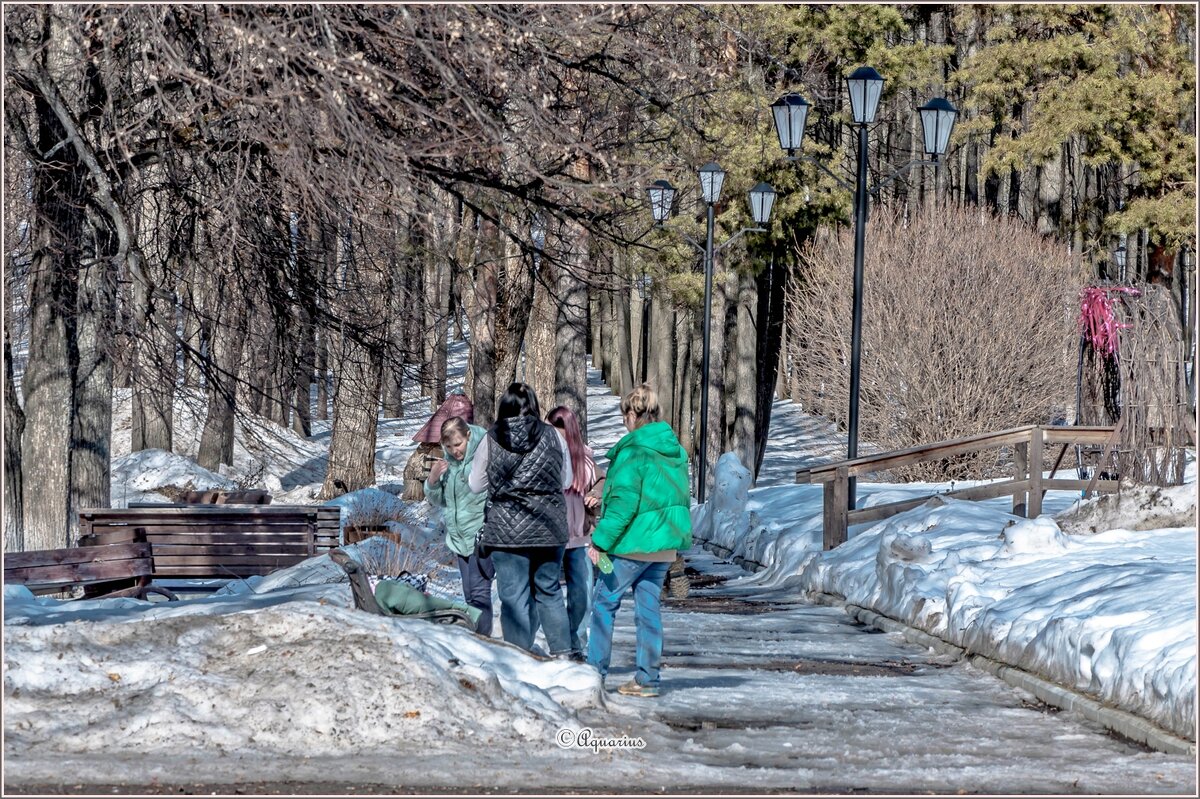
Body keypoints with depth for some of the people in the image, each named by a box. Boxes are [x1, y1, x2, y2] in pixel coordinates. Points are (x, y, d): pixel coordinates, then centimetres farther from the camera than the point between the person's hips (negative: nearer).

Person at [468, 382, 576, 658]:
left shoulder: (490, 441, -6)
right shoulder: (553, 436, -3)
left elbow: (476, 485, 5)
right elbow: (567, 480, 9)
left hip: (506, 531, -2)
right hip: (549, 530, 2)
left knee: (514, 597, 4)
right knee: (549, 591, 17)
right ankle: (562, 653, 19)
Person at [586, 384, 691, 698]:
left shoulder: (631, 451, -15)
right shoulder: (675, 450, 9)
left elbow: (622, 501, -19)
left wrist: (601, 541, -16)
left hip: (633, 541, -7)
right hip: (665, 543, 7)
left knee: (604, 601, 5)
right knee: (649, 606, 10)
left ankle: (596, 672, 6)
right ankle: (647, 678, 8)